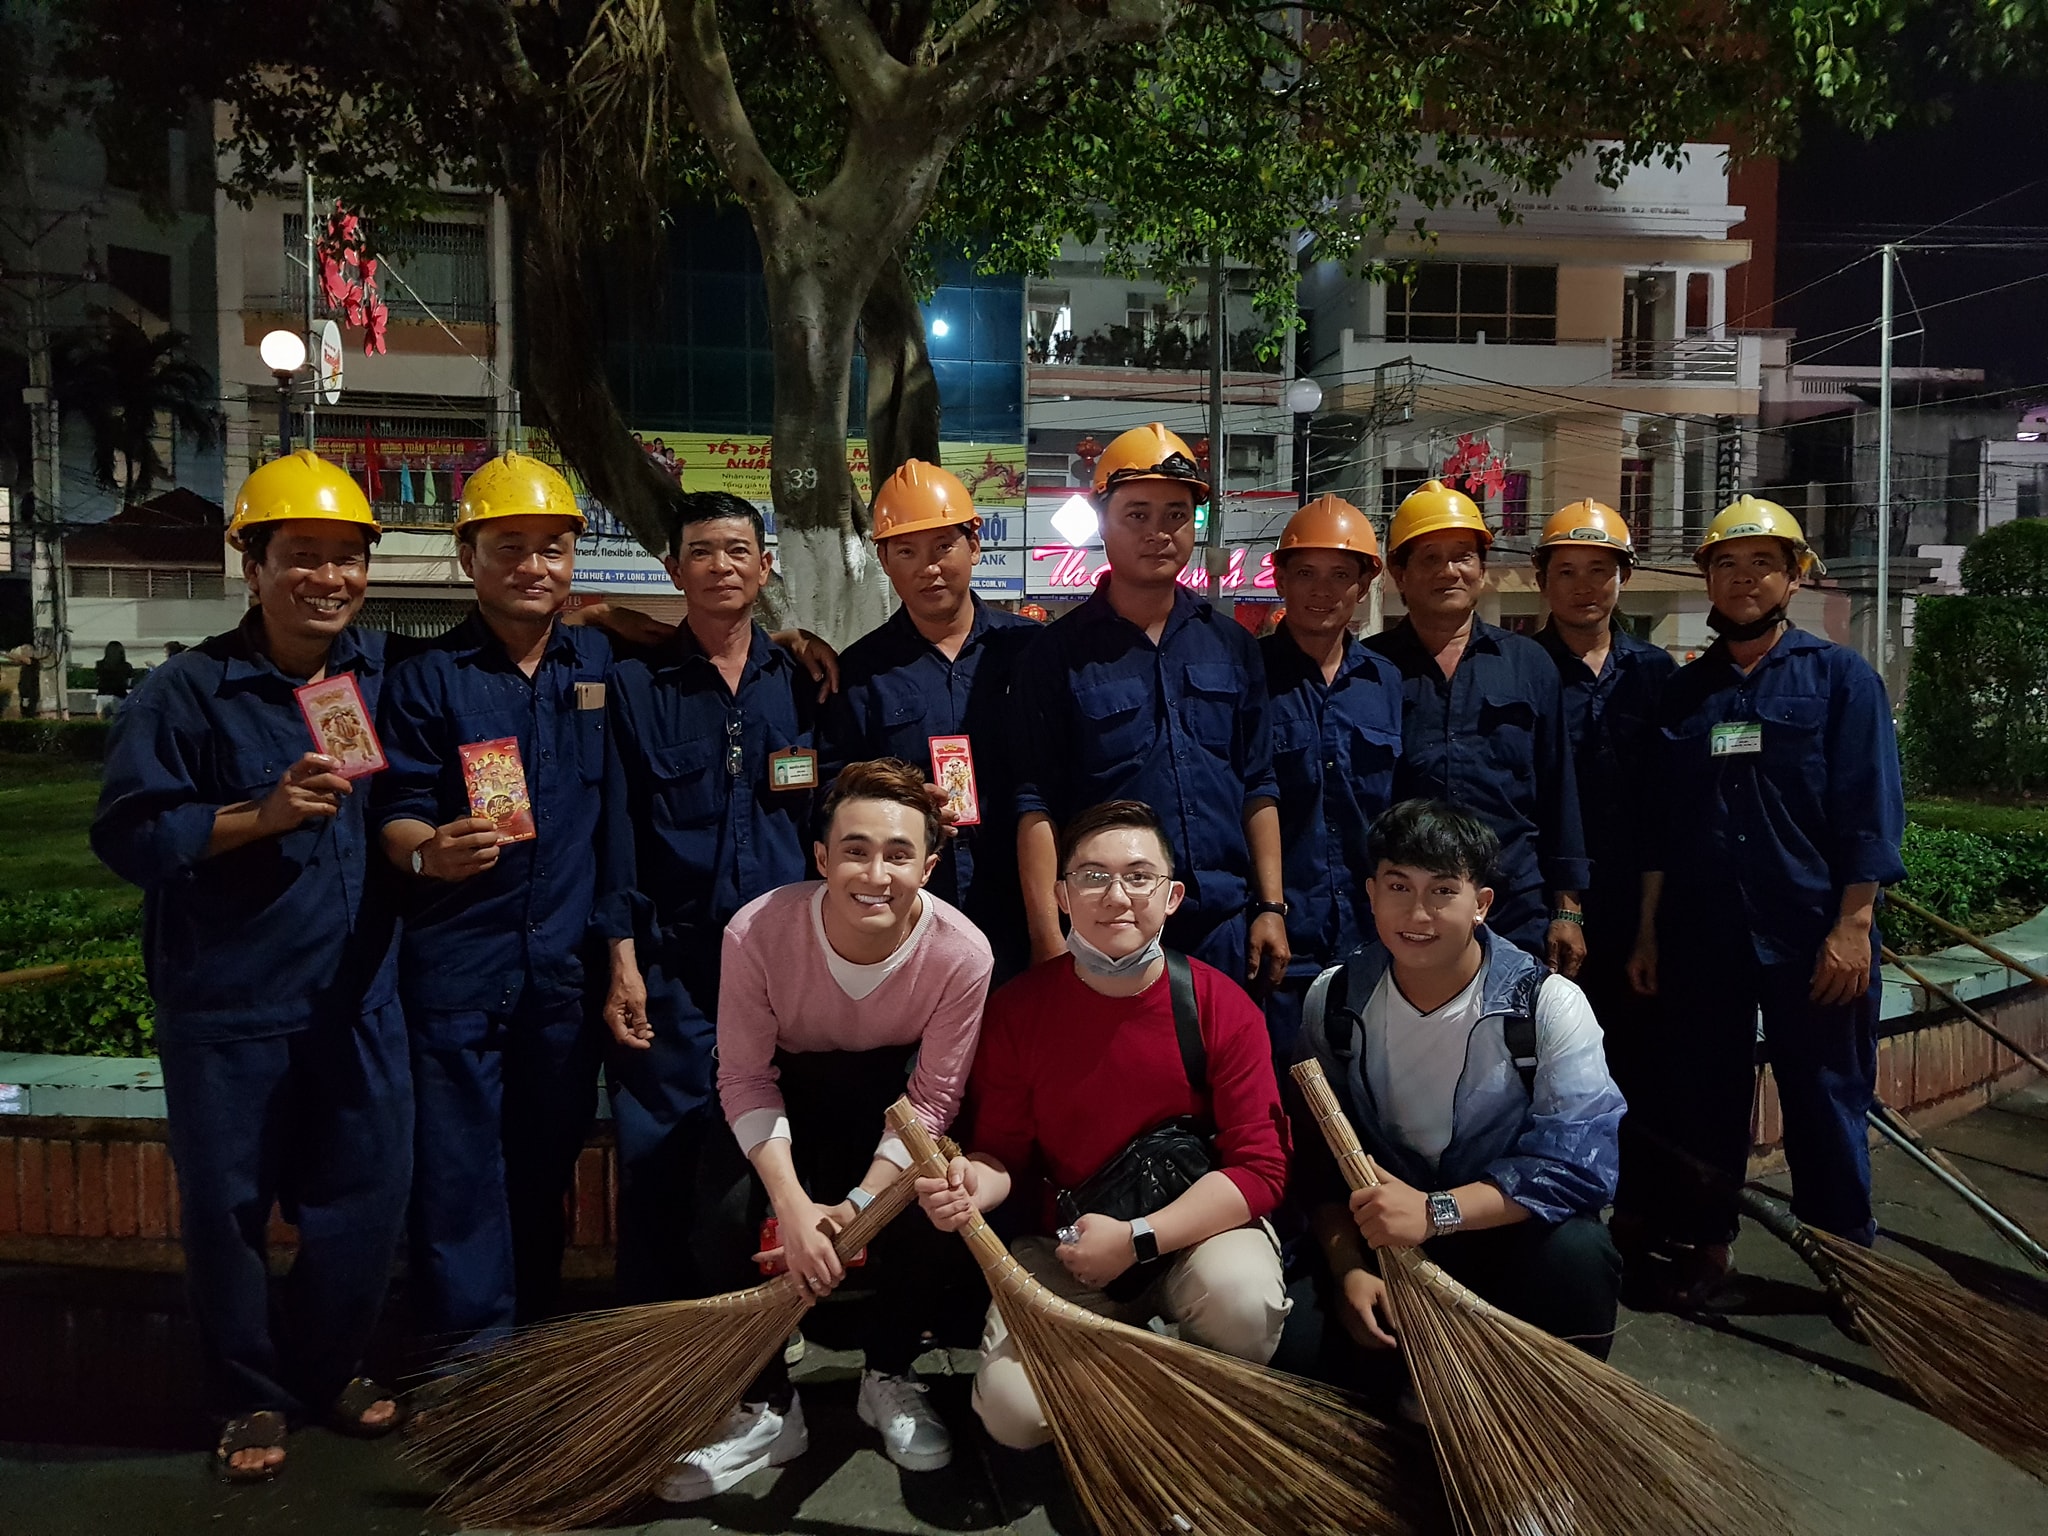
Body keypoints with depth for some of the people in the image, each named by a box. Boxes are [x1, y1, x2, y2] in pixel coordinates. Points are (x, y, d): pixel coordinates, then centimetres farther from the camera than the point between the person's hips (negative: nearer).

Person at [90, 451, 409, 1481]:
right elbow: (127, 833, -12)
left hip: (358, 997, 4)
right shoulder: (189, 691, -8)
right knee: (228, 1209, 10)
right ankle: (250, 1396, 30)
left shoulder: (386, 672, 4)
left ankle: (328, 1367, 35)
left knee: (367, 1196, 11)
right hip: (227, 1008, -3)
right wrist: (262, 815, -21)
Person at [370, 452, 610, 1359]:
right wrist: (428, 851, -26)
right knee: (459, 1164, 1)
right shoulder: (426, 678, 0)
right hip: (458, 965, -3)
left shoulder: (602, 664, 8)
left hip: (568, 962, 3)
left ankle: (533, 1342, 30)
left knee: (547, 1158, 14)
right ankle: (472, 1357, 15)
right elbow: (395, 814, -5)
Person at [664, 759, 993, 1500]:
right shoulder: (758, 931, -27)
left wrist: (860, 1204, -28)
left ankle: (888, 1378, 6)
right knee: (726, 1211, -27)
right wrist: (793, 1204, -30)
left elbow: (932, 1100, -15)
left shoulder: (962, 952, -27)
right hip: (788, 1090, 0)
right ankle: (768, 1408, -1)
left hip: (891, 1092, 0)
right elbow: (746, 1077, -16)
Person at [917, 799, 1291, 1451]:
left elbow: (1260, 1167, -13)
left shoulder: (1223, 1007, -11)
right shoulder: (1017, 1010, -7)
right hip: (1063, 1248, 1)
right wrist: (972, 1183, -22)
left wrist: (1136, 1238, -22)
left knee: (1243, 1299, -34)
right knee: (1013, 1409, -21)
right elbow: (1002, 1151, 3)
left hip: (1197, 1229, -1)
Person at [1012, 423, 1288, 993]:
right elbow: (1036, 807, -6)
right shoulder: (1057, 653, -3)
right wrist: (1047, 939, -12)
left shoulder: (1232, 645, 9)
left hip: (1226, 924, 4)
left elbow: (1258, 789, 11)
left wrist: (1271, 907, 5)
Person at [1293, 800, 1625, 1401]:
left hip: (1510, 1230, -2)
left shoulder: (1548, 1004, -14)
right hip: (1383, 1236, 2)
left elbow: (1580, 1162, -22)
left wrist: (1436, 1212, -31)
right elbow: (1320, 1155, -2)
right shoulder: (1334, 1001, -5)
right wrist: (1348, 1268, -18)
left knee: (1577, 1255, -33)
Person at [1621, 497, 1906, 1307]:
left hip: (1812, 936, -3)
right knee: (1698, 1098, 11)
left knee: (1825, 1104, 6)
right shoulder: (1683, 692, 11)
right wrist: (1647, 933, 7)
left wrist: (1853, 924, -13)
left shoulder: (1841, 676, 1)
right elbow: (1659, 824, 10)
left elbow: (1869, 812, -6)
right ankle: (1696, 1247, 25)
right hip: (1701, 936, 3)